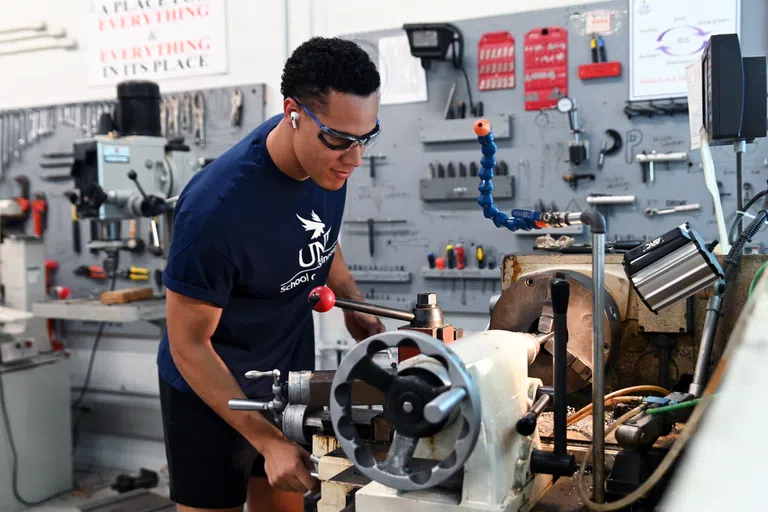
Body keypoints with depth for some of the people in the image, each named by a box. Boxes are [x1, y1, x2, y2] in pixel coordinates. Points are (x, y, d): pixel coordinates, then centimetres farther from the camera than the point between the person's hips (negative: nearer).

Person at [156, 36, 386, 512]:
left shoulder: (329, 159, -14)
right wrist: (268, 440, -25)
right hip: (212, 387, -5)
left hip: (290, 375, 6)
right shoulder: (216, 209, -33)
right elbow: (188, 344, -23)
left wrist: (354, 305, -6)